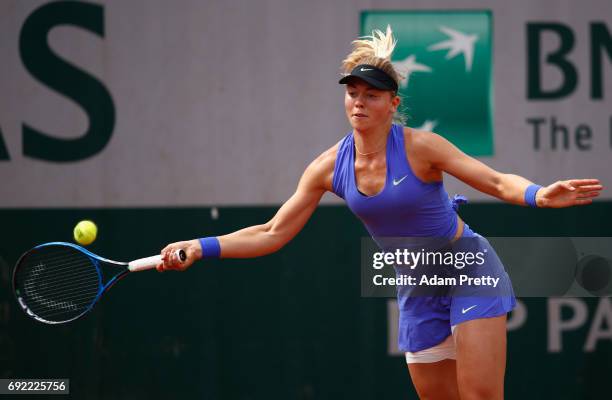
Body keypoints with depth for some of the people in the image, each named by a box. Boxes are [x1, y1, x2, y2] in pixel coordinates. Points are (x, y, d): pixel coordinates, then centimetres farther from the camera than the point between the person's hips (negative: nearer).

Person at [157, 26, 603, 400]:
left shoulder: (419, 147, -18)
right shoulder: (329, 167, -6)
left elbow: (499, 182, -17)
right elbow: (273, 233, -1)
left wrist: (539, 195, -38)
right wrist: (199, 248, -10)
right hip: (417, 291, 5)